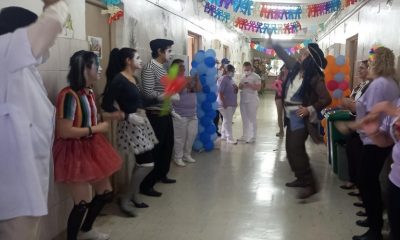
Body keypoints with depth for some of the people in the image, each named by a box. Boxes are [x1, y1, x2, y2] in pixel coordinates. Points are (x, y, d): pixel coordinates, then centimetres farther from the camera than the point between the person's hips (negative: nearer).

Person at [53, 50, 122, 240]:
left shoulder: (89, 93, 5)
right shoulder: (69, 95, -23)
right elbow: (64, 131, -26)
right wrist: (96, 129, -19)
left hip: (91, 148, 9)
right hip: (75, 152, -9)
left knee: (106, 193, 18)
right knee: (83, 203, -2)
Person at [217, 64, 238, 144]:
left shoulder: (231, 79, 13)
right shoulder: (223, 79, -15)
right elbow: (220, 92, -21)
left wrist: (235, 102, 15)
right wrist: (224, 103, -24)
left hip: (232, 104, 9)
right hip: (226, 104, -9)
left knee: (226, 120, 15)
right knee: (228, 121, -8)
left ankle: (224, 135, 24)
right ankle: (230, 138, -5)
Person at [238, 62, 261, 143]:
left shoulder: (256, 76, -7)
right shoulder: (243, 76, 14)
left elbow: (258, 88, -14)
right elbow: (240, 87, 17)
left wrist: (250, 85, -26)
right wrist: (241, 85, -5)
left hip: (252, 100, -7)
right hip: (243, 100, 7)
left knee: (252, 119, -3)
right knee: (244, 119, 13)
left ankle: (252, 137, 2)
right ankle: (245, 136, 23)